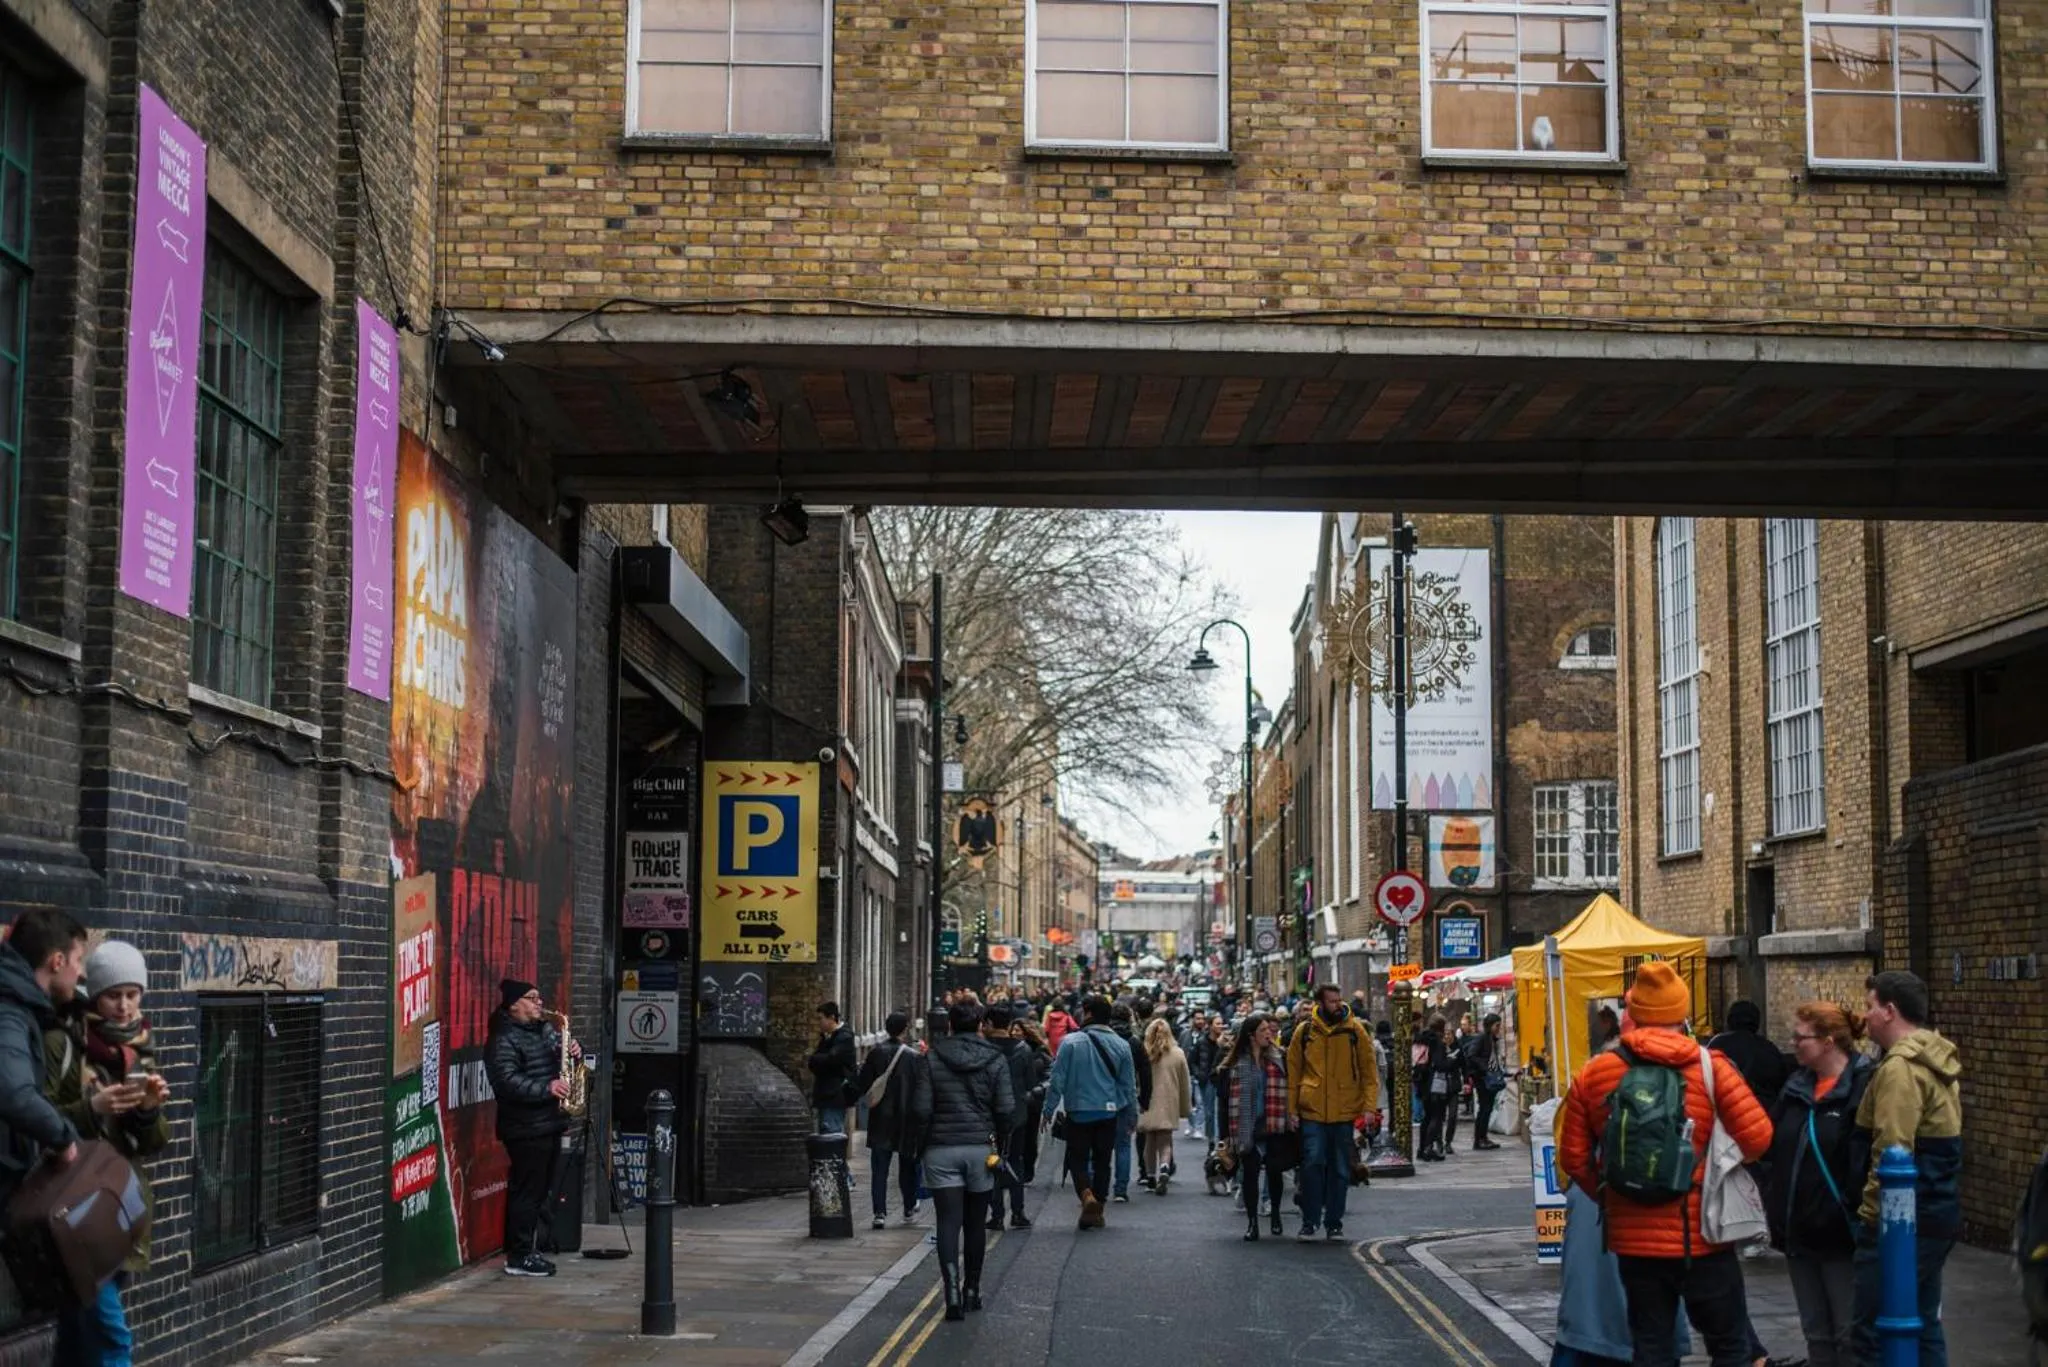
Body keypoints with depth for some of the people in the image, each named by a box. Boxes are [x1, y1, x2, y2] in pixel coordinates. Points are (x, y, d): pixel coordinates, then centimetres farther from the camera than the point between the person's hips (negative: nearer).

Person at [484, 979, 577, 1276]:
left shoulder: (544, 1029, 15)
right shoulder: (504, 1039, -13)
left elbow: (562, 1049, 27)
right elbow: (507, 1082, -23)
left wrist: (575, 1052, 3)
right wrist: (547, 1088, -29)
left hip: (549, 1123, 9)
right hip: (526, 1129, -9)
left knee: (540, 1190, 13)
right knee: (526, 1191, -7)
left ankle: (529, 1250, 21)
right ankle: (518, 1258, -2)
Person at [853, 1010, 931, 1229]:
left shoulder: (876, 1053, -3)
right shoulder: (917, 1056, -8)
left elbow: (862, 1085, -1)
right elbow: (924, 1088, -10)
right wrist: (924, 1116, -4)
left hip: (881, 1120, 1)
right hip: (907, 1120, -1)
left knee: (879, 1168, 3)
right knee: (907, 1166, 16)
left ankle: (880, 1212, -6)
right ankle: (909, 1209, 26)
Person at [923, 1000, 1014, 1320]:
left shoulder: (932, 1058, -3)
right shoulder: (995, 1059, -1)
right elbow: (1006, 1108, -5)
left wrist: (920, 1146, 4)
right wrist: (999, 1146, 6)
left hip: (941, 1149, -1)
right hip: (981, 1148, 1)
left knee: (948, 1223, -2)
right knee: (975, 1222, 14)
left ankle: (953, 1293, -14)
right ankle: (972, 1290, 23)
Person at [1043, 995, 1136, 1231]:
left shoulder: (1071, 1042, -11)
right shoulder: (1121, 1045, 0)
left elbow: (1057, 1080, -10)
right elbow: (1129, 1085, 5)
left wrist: (1048, 1110, -2)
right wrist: (1131, 1114, 15)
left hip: (1079, 1112, -3)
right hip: (1109, 1113, 3)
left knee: (1077, 1159, 7)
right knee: (1102, 1161, 14)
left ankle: (1087, 1196, -19)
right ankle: (1096, 1211, 17)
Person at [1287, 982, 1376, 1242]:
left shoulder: (1355, 1030, 2)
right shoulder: (1304, 1031, 3)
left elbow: (1369, 1069, 4)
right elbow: (1293, 1071, 9)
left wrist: (1368, 1107, -4)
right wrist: (1291, 1109, 4)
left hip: (1345, 1112, 1)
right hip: (1312, 1112, -1)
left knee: (1340, 1169, 7)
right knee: (1313, 1164, -9)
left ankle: (1334, 1223, 18)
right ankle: (1309, 1222, 2)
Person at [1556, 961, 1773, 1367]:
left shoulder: (1593, 1074, -2)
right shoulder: (1710, 1068, -8)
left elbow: (1573, 1157, 1)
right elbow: (1757, 1136, -11)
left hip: (1633, 1238, 3)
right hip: (1700, 1237, -3)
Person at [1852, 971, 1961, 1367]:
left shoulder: (1900, 1066, -17)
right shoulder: (1937, 1059, 14)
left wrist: (1871, 1211, -16)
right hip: (1936, 1214, 10)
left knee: (1875, 1332, -5)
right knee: (1923, 1326, 15)